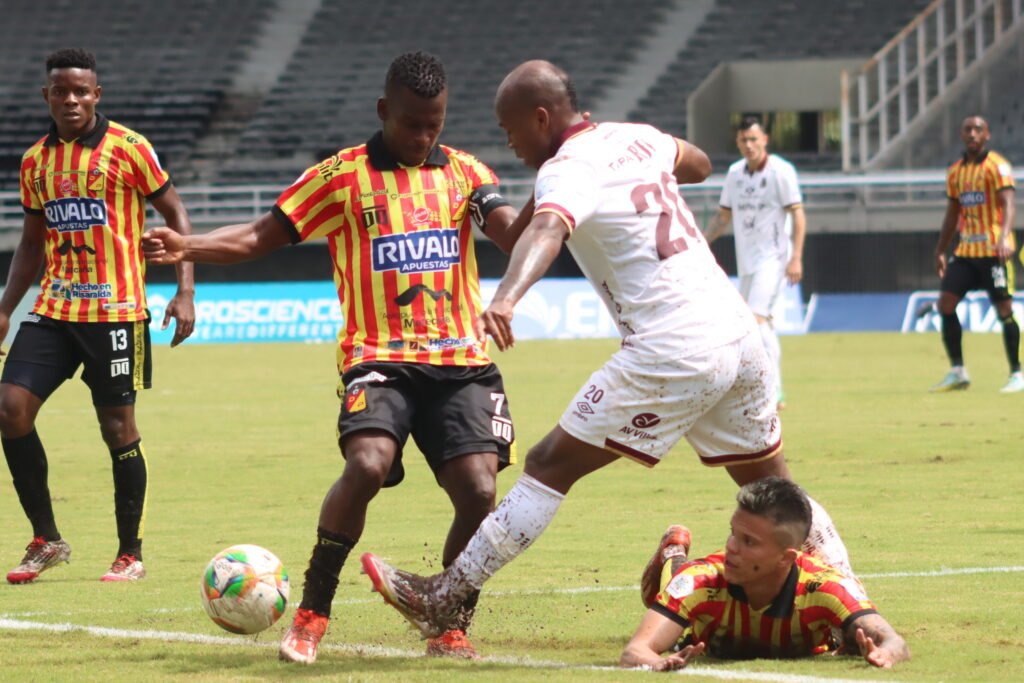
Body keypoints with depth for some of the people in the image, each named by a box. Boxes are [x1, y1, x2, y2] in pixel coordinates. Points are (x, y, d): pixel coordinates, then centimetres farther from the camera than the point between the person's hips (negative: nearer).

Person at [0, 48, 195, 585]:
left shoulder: (127, 148, -5)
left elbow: (174, 214, -1)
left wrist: (185, 292, -10)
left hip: (115, 310, -5)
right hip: (54, 309, 5)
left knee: (118, 427, -1)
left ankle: (131, 555, 12)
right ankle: (46, 541, 4)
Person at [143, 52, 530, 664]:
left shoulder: (465, 173, 11)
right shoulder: (343, 177, 4)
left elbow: (513, 235, -3)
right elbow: (262, 236, 4)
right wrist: (186, 247, -11)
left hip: (461, 363, 3)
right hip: (380, 359, -3)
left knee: (479, 492, -14)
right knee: (367, 465, -28)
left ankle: (452, 626, 8)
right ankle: (311, 613, -10)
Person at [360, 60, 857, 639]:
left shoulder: (566, 171, -7)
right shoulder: (637, 138, 16)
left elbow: (548, 231, -31)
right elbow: (699, 163, 39)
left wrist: (507, 298, -48)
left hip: (672, 352, -8)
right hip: (740, 335, 8)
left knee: (551, 466, -3)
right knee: (771, 485, 22)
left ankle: (442, 600, -3)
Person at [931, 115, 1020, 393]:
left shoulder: (997, 167, -7)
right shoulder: (956, 172, 13)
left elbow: (1008, 204, -20)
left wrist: (1004, 237, -35)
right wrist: (940, 251, 17)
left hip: (994, 252, -6)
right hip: (966, 251, 6)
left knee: (1004, 310, -7)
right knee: (945, 304, -3)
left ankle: (1016, 375, 3)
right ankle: (957, 372, 6)